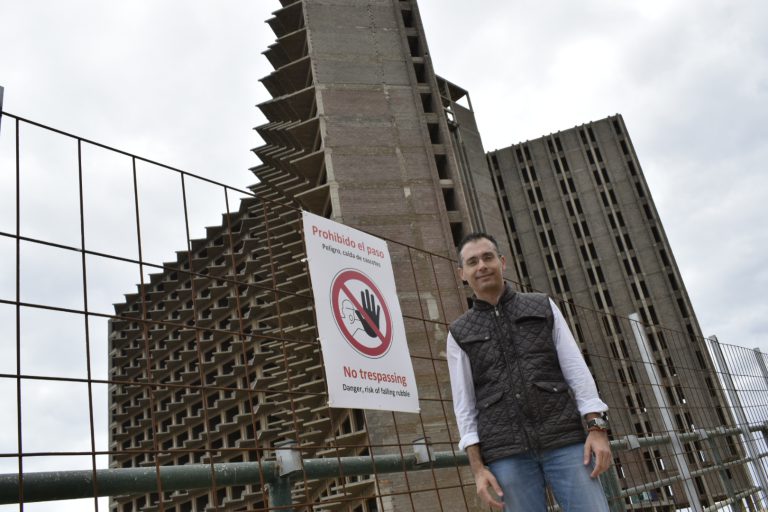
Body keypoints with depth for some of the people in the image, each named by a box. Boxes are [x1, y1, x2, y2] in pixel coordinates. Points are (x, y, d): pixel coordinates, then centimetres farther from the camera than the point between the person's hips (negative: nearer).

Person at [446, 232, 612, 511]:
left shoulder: (543, 307, 12)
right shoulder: (459, 334, 11)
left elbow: (576, 370, 6)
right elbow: (464, 405, 7)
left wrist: (597, 429, -7)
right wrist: (477, 468, -3)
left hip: (563, 439, 0)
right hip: (506, 453, 0)